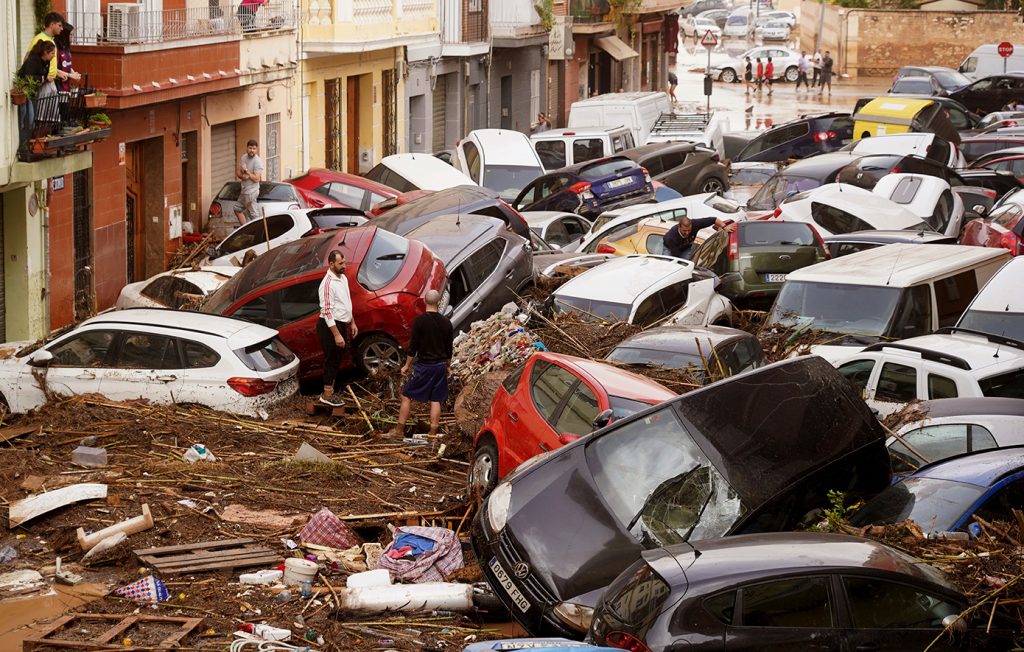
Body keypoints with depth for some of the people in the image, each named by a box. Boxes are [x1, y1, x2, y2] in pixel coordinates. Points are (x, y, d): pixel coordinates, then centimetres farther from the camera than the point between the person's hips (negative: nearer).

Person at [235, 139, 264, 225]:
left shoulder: (258, 161, -17)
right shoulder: (243, 157, 6)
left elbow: (256, 179, -22)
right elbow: (237, 172, 9)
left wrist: (246, 170, -20)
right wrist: (242, 176, -13)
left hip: (251, 191, -9)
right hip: (244, 190, 9)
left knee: (253, 214, -7)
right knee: (237, 209, 17)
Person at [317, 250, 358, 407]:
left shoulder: (343, 278, 8)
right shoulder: (328, 283, -23)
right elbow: (327, 311, -25)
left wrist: (352, 323, 20)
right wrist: (336, 334, -26)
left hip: (341, 324, 9)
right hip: (330, 326, -9)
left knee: (336, 360, 16)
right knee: (332, 360, -1)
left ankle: (330, 392, 27)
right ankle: (327, 396, 9)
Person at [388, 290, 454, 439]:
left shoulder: (420, 321, -13)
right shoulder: (446, 323, 1)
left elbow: (413, 346, -10)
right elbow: (449, 348, 8)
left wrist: (407, 365, 1)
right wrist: (447, 366, 21)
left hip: (424, 365, -4)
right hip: (441, 365, 4)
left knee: (407, 396, 6)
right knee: (436, 400, 9)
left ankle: (399, 429, 8)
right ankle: (432, 433, 9)